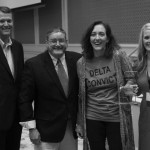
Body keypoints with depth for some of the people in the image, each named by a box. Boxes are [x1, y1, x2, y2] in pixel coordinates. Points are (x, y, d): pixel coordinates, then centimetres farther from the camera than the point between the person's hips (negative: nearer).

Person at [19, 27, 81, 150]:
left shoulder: (76, 59, -1)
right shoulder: (33, 64, -9)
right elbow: (25, 99, -7)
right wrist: (31, 127, -9)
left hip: (72, 127, 3)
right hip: (46, 130, -3)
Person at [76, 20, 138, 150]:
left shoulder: (119, 56, -9)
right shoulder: (81, 63, -2)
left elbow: (131, 80, 0)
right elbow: (82, 95, 6)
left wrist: (127, 89, -24)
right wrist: (80, 123, 9)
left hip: (117, 117, -2)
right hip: (92, 118, 2)